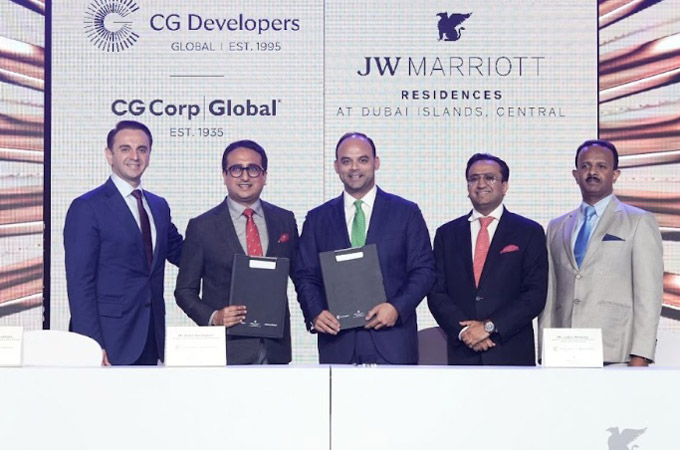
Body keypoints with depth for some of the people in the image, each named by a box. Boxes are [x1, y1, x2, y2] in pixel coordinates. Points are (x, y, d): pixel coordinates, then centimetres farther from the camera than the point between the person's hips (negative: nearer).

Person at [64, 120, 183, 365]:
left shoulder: (159, 206, 14)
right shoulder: (87, 208, -6)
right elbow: (80, 282, -9)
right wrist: (92, 346, -16)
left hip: (151, 340, 6)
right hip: (110, 340, -6)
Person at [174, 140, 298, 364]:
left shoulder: (285, 220, 10)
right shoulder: (202, 227, 1)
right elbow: (185, 290, 3)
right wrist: (213, 318, -12)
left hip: (275, 347, 3)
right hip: (226, 348, -2)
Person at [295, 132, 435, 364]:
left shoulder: (406, 212, 7)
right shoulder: (317, 218, 12)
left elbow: (423, 270, 4)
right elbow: (306, 276, 10)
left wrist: (398, 307, -12)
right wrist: (315, 314, -9)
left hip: (392, 343, -1)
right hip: (337, 341, 1)